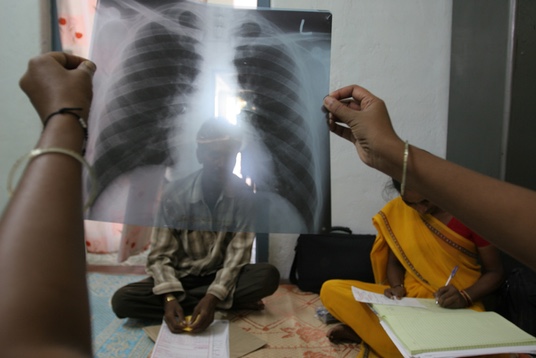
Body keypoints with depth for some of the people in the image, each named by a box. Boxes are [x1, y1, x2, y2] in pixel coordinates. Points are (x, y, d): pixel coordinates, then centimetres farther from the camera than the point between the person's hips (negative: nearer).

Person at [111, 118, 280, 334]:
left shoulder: (243, 195, -11)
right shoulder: (175, 194, -13)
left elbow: (238, 252, -16)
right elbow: (160, 255, -12)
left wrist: (213, 296, -31)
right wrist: (169, 297, -29)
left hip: (222, 276, -1)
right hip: (181, 276, 2)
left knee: (268, 276, -29)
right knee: (122, 300, -25)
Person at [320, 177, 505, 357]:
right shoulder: (396, 210, 0)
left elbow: (495, 272, -2)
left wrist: (464, 297, -20)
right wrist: (397, 287, -12)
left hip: (457, 307, -1)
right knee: (331, 290, -16)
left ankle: (370, 332, -18)